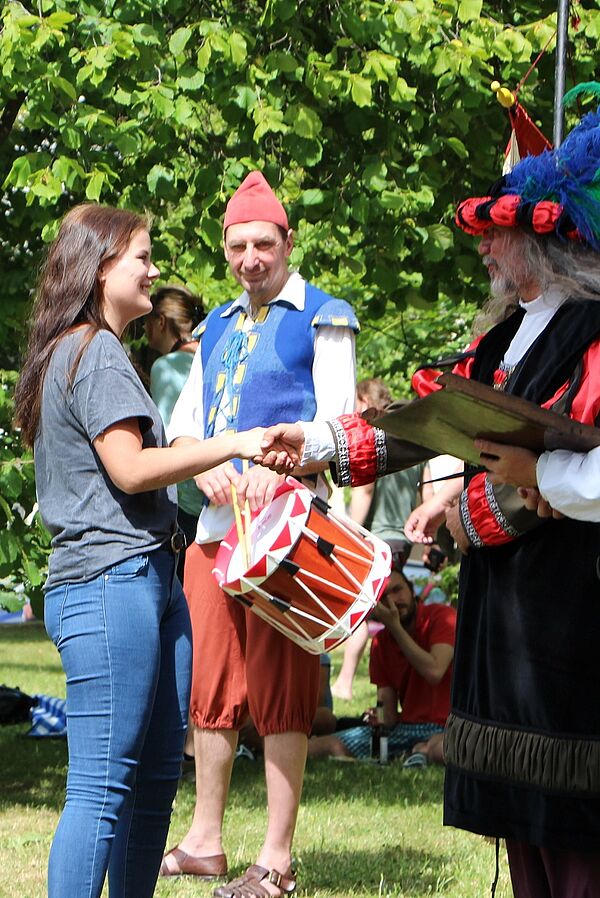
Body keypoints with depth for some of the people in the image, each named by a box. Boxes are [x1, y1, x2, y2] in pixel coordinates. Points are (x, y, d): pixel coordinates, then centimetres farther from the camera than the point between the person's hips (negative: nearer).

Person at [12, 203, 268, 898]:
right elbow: (131, 469, -16)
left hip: (147, 579, 11)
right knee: (102, 787, -12)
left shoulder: (72, 351, 23)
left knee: (155, 778, 10)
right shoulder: (95, 353, -9)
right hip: (111, 585, -11)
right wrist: (234, 443, -13)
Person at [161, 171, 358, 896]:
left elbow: (338, 423, -9)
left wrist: (275, 465, -25)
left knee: (279, 689, -6)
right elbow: (182, 421, 18)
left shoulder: (322, 318, 1)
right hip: (213, 523, 7)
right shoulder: (216, 329, 20)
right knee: (210, 684, 11)